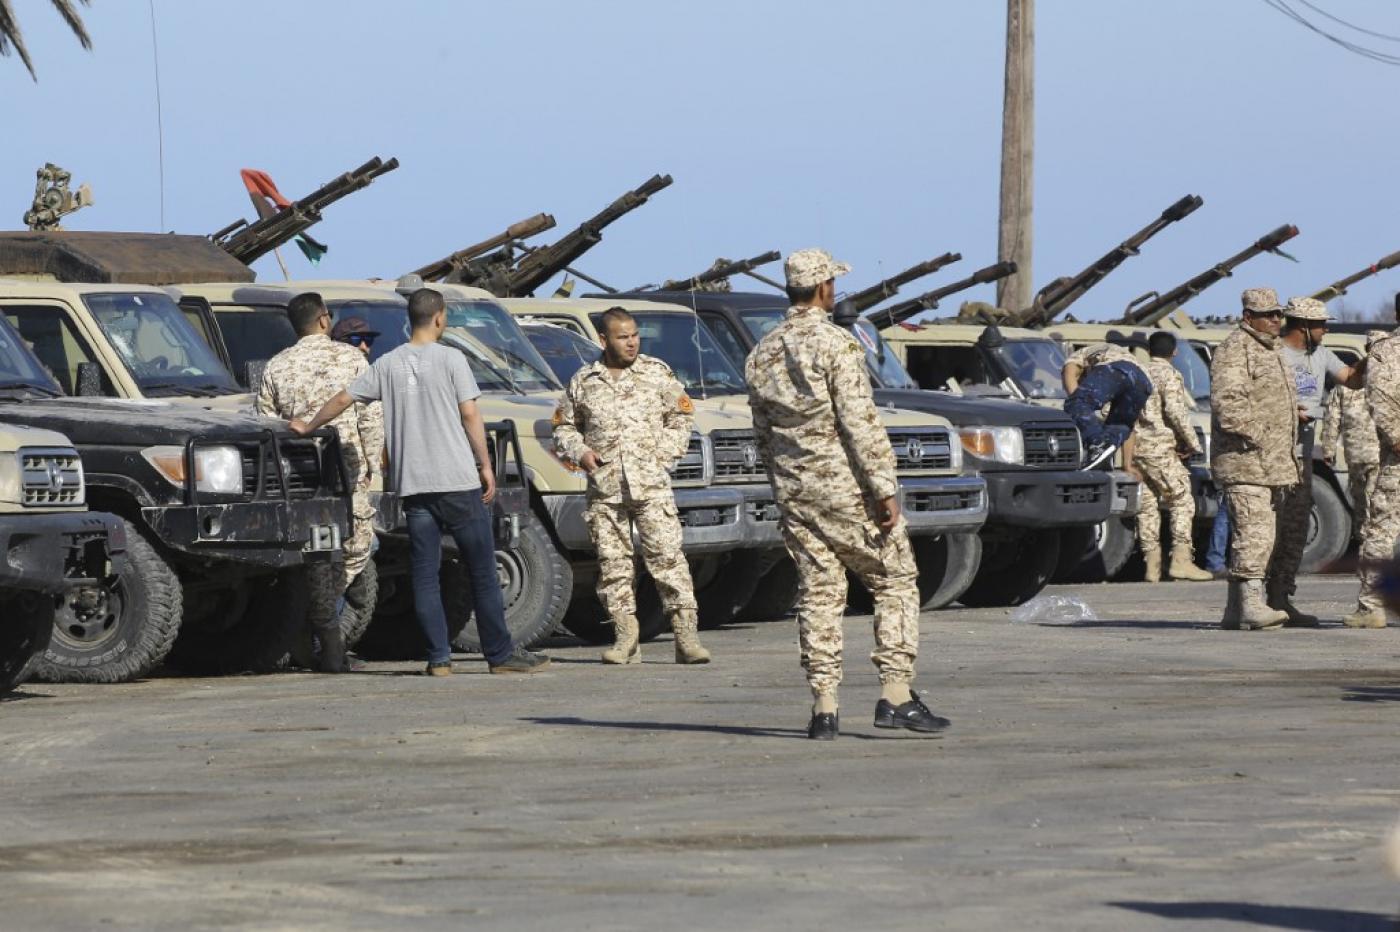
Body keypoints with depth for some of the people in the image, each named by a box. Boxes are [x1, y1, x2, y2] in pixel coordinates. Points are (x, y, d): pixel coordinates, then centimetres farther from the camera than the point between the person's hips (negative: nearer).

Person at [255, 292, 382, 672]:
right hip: (347, 469, -2)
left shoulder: (276, 367, 7)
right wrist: (371, 464, 5)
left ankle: (331, 647, 3)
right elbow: (372, 417, -3)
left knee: (318, 556, 5)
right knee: (357, 545, 13)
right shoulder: (351, 359, 0)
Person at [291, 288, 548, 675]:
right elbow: (469, 415, -7)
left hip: (412, 484, 3)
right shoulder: (450, 359, -4)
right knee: (482, 572, 3)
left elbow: (341, 400, 11)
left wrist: (307, 428, 27)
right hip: (458, 482, -3)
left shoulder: (387, 365, 8)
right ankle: (501, 654, 5)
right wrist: (485, 465, 0)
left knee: (425, 576, 5)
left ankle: (439, 658, 0)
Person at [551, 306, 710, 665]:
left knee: (667, 556, -10)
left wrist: (665, 451, -1)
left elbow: (681, 416, 12)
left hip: (651, 484, -2)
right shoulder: (582, 382, 10)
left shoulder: (656, 373, 8)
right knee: (612, 563, 1)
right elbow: (564, 426, 20)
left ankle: (686, 637, -12)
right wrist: (579, 451, 1)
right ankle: (625, 638, 7)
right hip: (604, 489, 2)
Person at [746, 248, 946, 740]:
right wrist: (885, 491, -15)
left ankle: (824, 708, 2)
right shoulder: (836, 345, -13)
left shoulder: (762, 354, 8)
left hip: (795, 492, 6)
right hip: (847, 488, -6)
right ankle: (895, 694, -5)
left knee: (818, 595, 7)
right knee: (895, 583, 4)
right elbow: (861, 424, -17)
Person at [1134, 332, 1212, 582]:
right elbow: (1175, 412, -16)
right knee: (1182, 501, -4)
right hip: (1159, 448, -7)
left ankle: (1152, 565, 7)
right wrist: (1192, 443, -7)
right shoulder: (1169, 375, -6)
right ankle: (1181, 560, -15)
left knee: (1146, 505, 9)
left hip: (1134, 446, 7)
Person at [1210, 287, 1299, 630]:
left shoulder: (1271, 353, 22)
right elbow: (1228, 404, -21)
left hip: (1272, 464, 10)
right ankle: (1251, 605, -21)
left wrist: (1286, 460, 23)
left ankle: (1234, 613, 13)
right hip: (1244, 462, -10)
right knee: (1253, 535, -17)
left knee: (1262, 537, 9)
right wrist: (1258, 439, -23)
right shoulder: (1234, 351, -10)